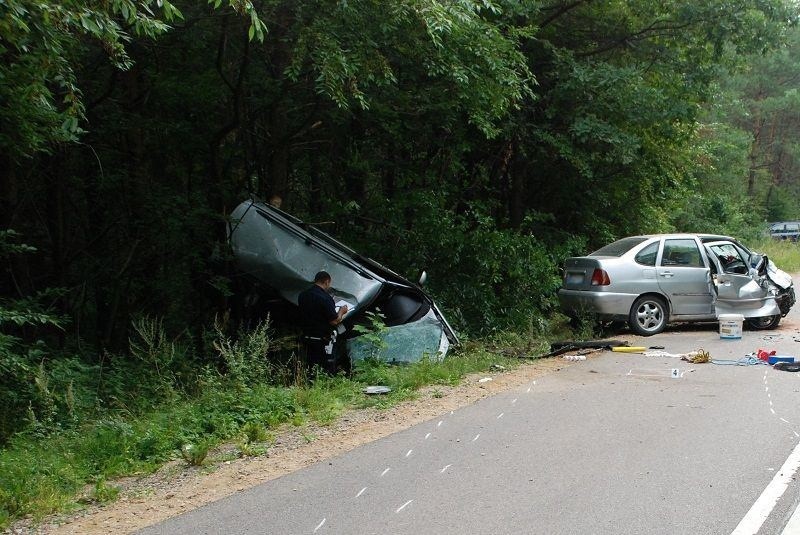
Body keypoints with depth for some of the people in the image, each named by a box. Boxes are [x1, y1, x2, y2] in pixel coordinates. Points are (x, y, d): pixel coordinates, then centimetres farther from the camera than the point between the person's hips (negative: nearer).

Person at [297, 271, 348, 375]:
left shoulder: (302, 295, 4)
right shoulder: (325, 298, -20)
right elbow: (334, 321, -19)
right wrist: (341, 312, 1)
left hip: (307, 338, 7)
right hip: (323, 340, -7)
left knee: (311, 367, 16)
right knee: (328, 369, 1)